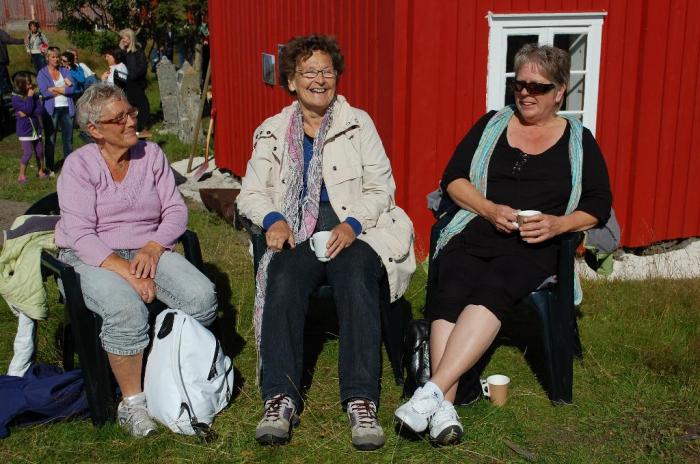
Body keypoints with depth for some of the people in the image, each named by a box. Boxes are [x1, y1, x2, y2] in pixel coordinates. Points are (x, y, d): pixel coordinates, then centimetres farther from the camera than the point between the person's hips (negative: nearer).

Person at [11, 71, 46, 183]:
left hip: (36, 129, 5)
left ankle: (41, 172, 27)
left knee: (40, 151, 10)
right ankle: (21, 176, 4)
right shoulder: (16, 98, -11)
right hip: (24, 131, -5)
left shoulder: (34, 95, 0)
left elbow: (41, 110, -8)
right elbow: (28, 109, -23)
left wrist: (26, 113, -17)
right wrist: (29, 97, -13)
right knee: (28, 153, -9)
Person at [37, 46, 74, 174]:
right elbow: (44, 93, -14)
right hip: (51, 110, -3)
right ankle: (50, 167, 13)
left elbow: (72, 89, -5)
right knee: (50, 140, 4)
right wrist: (64, 88, -9)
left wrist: (55, 89, -11)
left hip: (66, 108, 3)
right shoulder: (42, 74, 0)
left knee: (68, 138, 8)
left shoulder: (64, 71, 8)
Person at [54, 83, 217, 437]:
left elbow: (176, 210, 3)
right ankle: (132, 401, -14)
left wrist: (152, 249, -16)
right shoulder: (79, 165, -7)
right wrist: (127, 273, -25)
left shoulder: (151, 154, 6)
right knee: (127, 310, -35)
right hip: (92, 258, -4)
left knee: (202, 296, -23)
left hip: (148, 250, 4)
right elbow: (80, 234, -15)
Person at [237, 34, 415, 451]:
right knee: (283, 280, -31)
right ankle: (281, 398, -31)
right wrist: (273, 219, -9)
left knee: (356, 279, -34)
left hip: (353, 228, -1)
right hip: (296, 232, 2)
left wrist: (353, 224, -14)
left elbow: (381, 187, 5)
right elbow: (250, 193, 14)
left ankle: (361, 400, -34)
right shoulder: (272, 132, 17)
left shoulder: (359, 123, 11)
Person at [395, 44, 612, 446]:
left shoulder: (579, 140, 16)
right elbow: (453, 178, 10)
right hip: (477, 230, 2)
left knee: (492, 289, -34)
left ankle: (433, 391, -40)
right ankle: (444, 408, -39)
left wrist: (558, 224, -10)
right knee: (450, 292, -31)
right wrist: (490, 209, -7)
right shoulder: (491, 125, 18)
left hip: (536, 244, -1)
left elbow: (599, 205, 10)